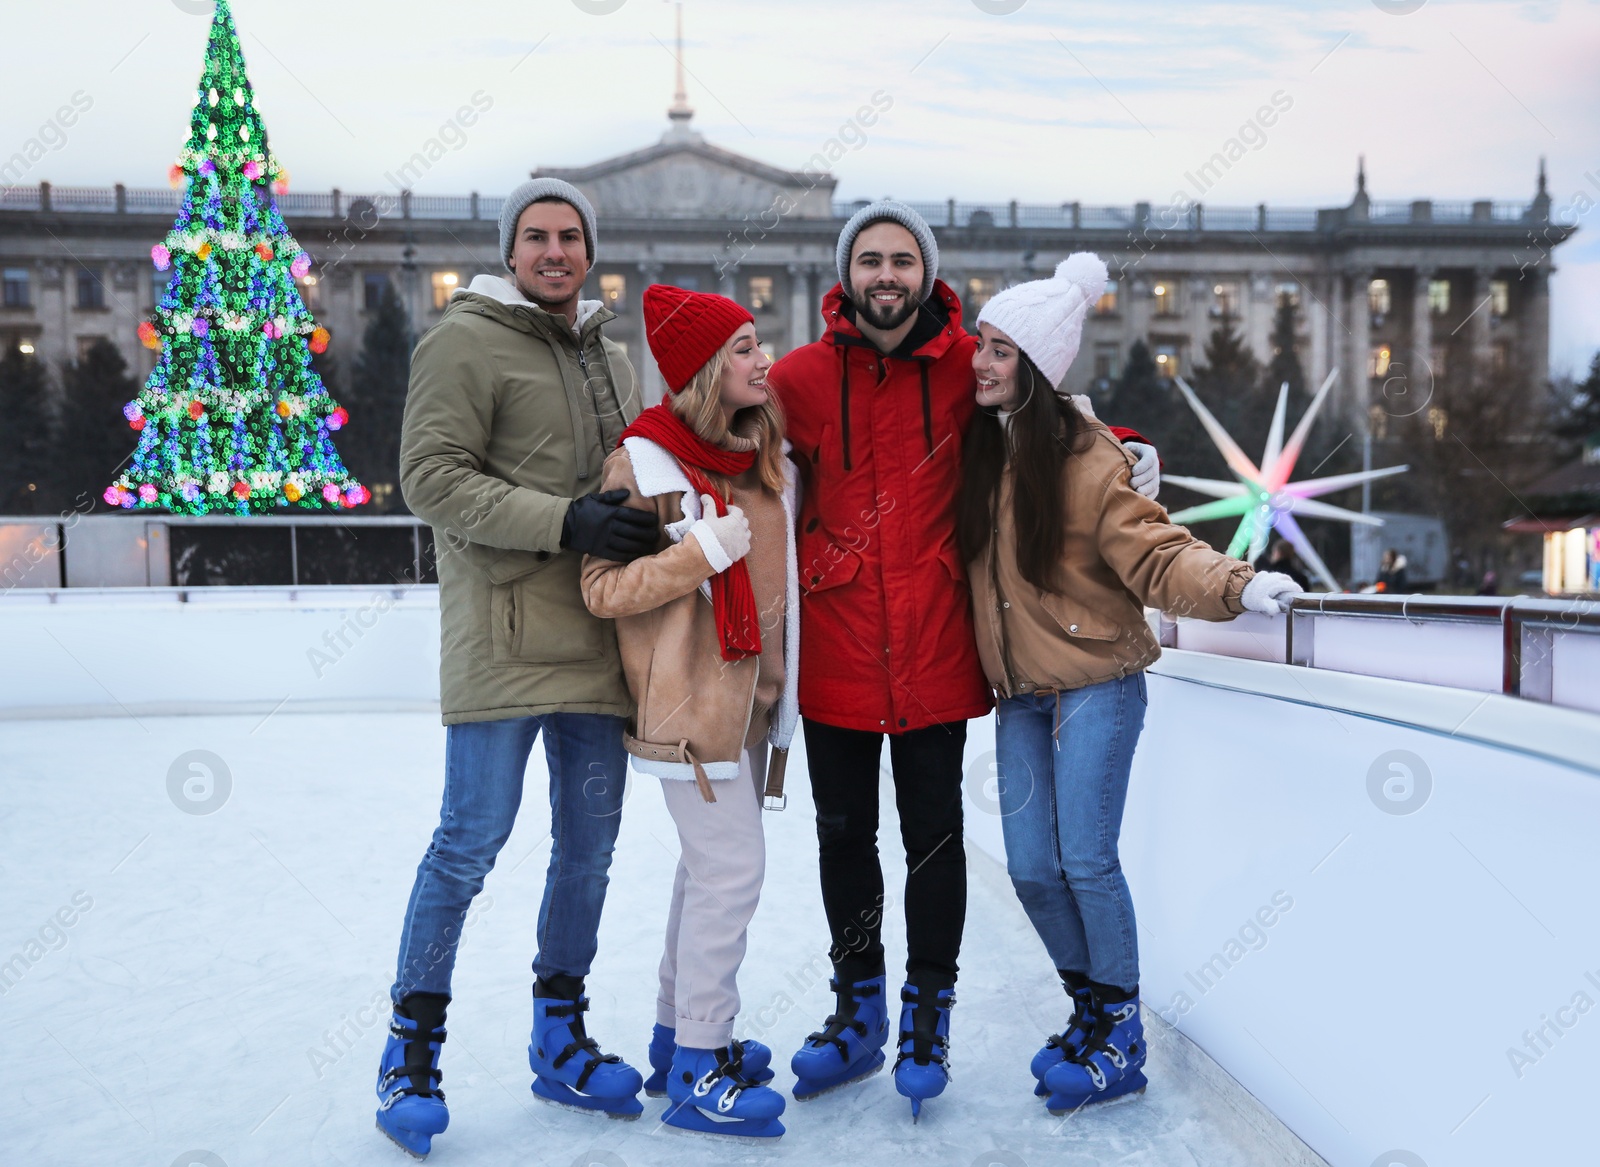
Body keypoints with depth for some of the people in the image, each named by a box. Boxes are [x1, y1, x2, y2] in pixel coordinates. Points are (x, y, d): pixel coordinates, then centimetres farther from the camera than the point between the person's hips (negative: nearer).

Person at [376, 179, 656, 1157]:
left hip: (600, 643, 7)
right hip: (505, 644, -7)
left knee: (590, 843, 11)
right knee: (472, 840, -2)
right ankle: (414, 1042, 18)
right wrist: (565, 521, -20)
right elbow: (432, 477, -12)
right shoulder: (465, 342, -3)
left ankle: (560, 1037, 28)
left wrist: (652, 520, 6)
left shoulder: (614, 358, 18)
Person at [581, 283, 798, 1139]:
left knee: (709, 867, 15)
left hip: (750, 692, 8)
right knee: (733, 869, -7)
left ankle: (678, 1036, 30)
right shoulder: (644, 460, -12)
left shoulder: (763, 453, 10)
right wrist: (704, 550, -21)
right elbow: (603, 590, -14)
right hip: (691, 697, -8)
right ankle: (697, 1070, 9)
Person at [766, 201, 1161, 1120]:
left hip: (935, 649, -1)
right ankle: (859, 1015, 34)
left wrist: (1129, 451, 0)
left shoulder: (969, 367, -1)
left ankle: (926, 1016, 30)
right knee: (844, 834, 14)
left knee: (934, 836, 9)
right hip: (835, 653, 1)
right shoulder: (800, 378, -1)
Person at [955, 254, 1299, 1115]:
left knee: (1085, 860, -5)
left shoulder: (1086, 456, -13)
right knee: (1031, 867, 6)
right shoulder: (976, 445, 4)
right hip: (1019, 692, 6)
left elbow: (1155, 555, -18)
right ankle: (1089, 1007, 29)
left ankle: (1121, 1035, 16)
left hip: (1095, 682, -5)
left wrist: (1234, 586, -34)